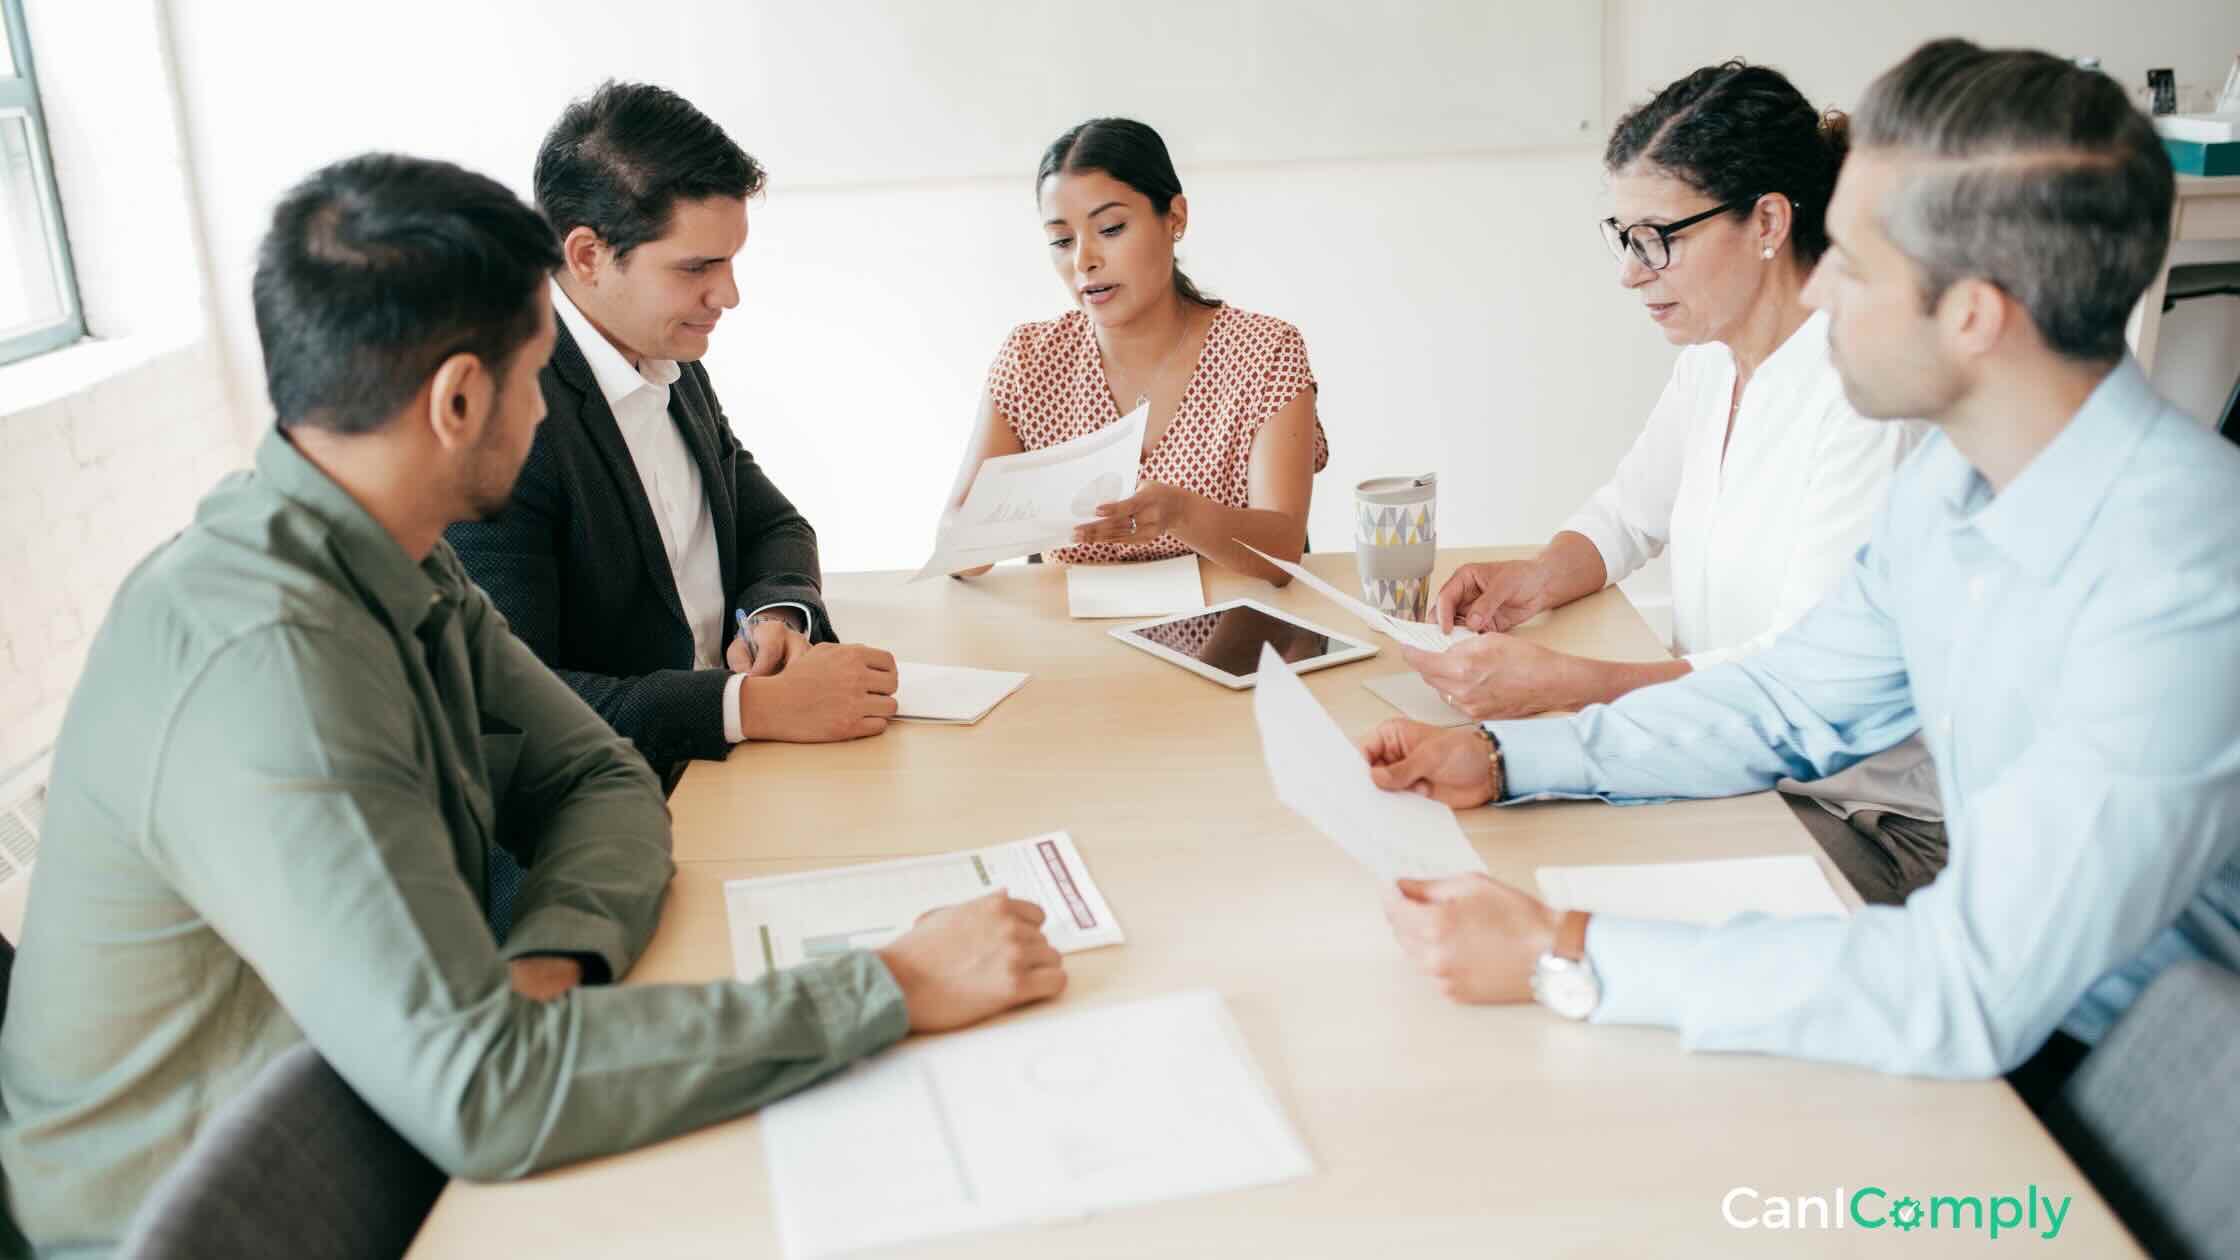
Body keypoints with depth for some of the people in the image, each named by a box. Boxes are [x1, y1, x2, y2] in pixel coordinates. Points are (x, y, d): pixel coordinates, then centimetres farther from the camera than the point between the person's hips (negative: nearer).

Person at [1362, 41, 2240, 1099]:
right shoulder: (1953, 480, -3)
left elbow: (1975, 990, -33)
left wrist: (1567, 960, -30)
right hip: (1998, 983, 7)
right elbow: (1792, 703, 9)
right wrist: (1504, 758, -1)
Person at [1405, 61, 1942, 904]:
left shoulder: (1867, 389, -21)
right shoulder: (1712, 358, 6)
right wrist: (1537, 580, -1)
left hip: (1875, 826, -7)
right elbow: (1630, 511, 21)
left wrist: (1564, 683, -33)